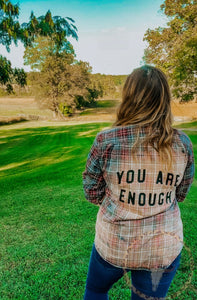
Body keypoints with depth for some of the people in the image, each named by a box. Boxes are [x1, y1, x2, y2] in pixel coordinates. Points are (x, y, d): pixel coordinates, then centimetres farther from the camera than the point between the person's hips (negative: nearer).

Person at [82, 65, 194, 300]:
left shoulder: (106, 141, -20)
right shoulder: (182, 144, -11)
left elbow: (92, 193, -8)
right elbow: (180, 195, 2)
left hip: (113, 244, -1)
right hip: (164, 249, 3)